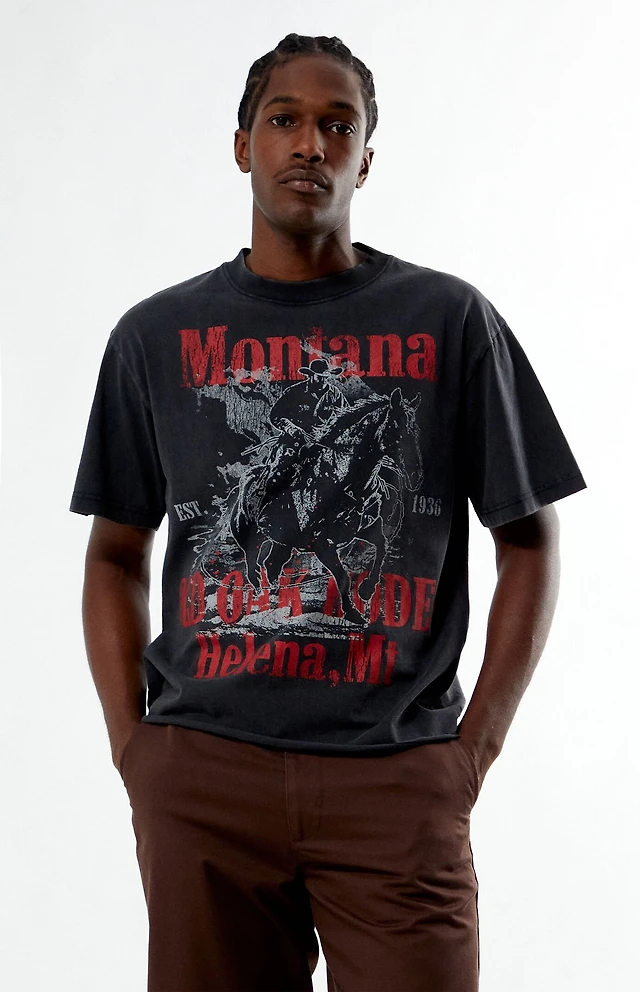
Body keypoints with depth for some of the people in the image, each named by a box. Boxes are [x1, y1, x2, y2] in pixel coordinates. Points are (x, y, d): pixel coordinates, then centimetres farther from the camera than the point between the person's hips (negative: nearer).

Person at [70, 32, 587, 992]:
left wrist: (475, 749, -1)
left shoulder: (451, 319, 5)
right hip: (203, 776, 1)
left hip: (398, 776, -1)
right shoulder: (157, 335, 9)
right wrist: (134, 759, 3)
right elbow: (116, 556, 13)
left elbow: (530, 539, 7)